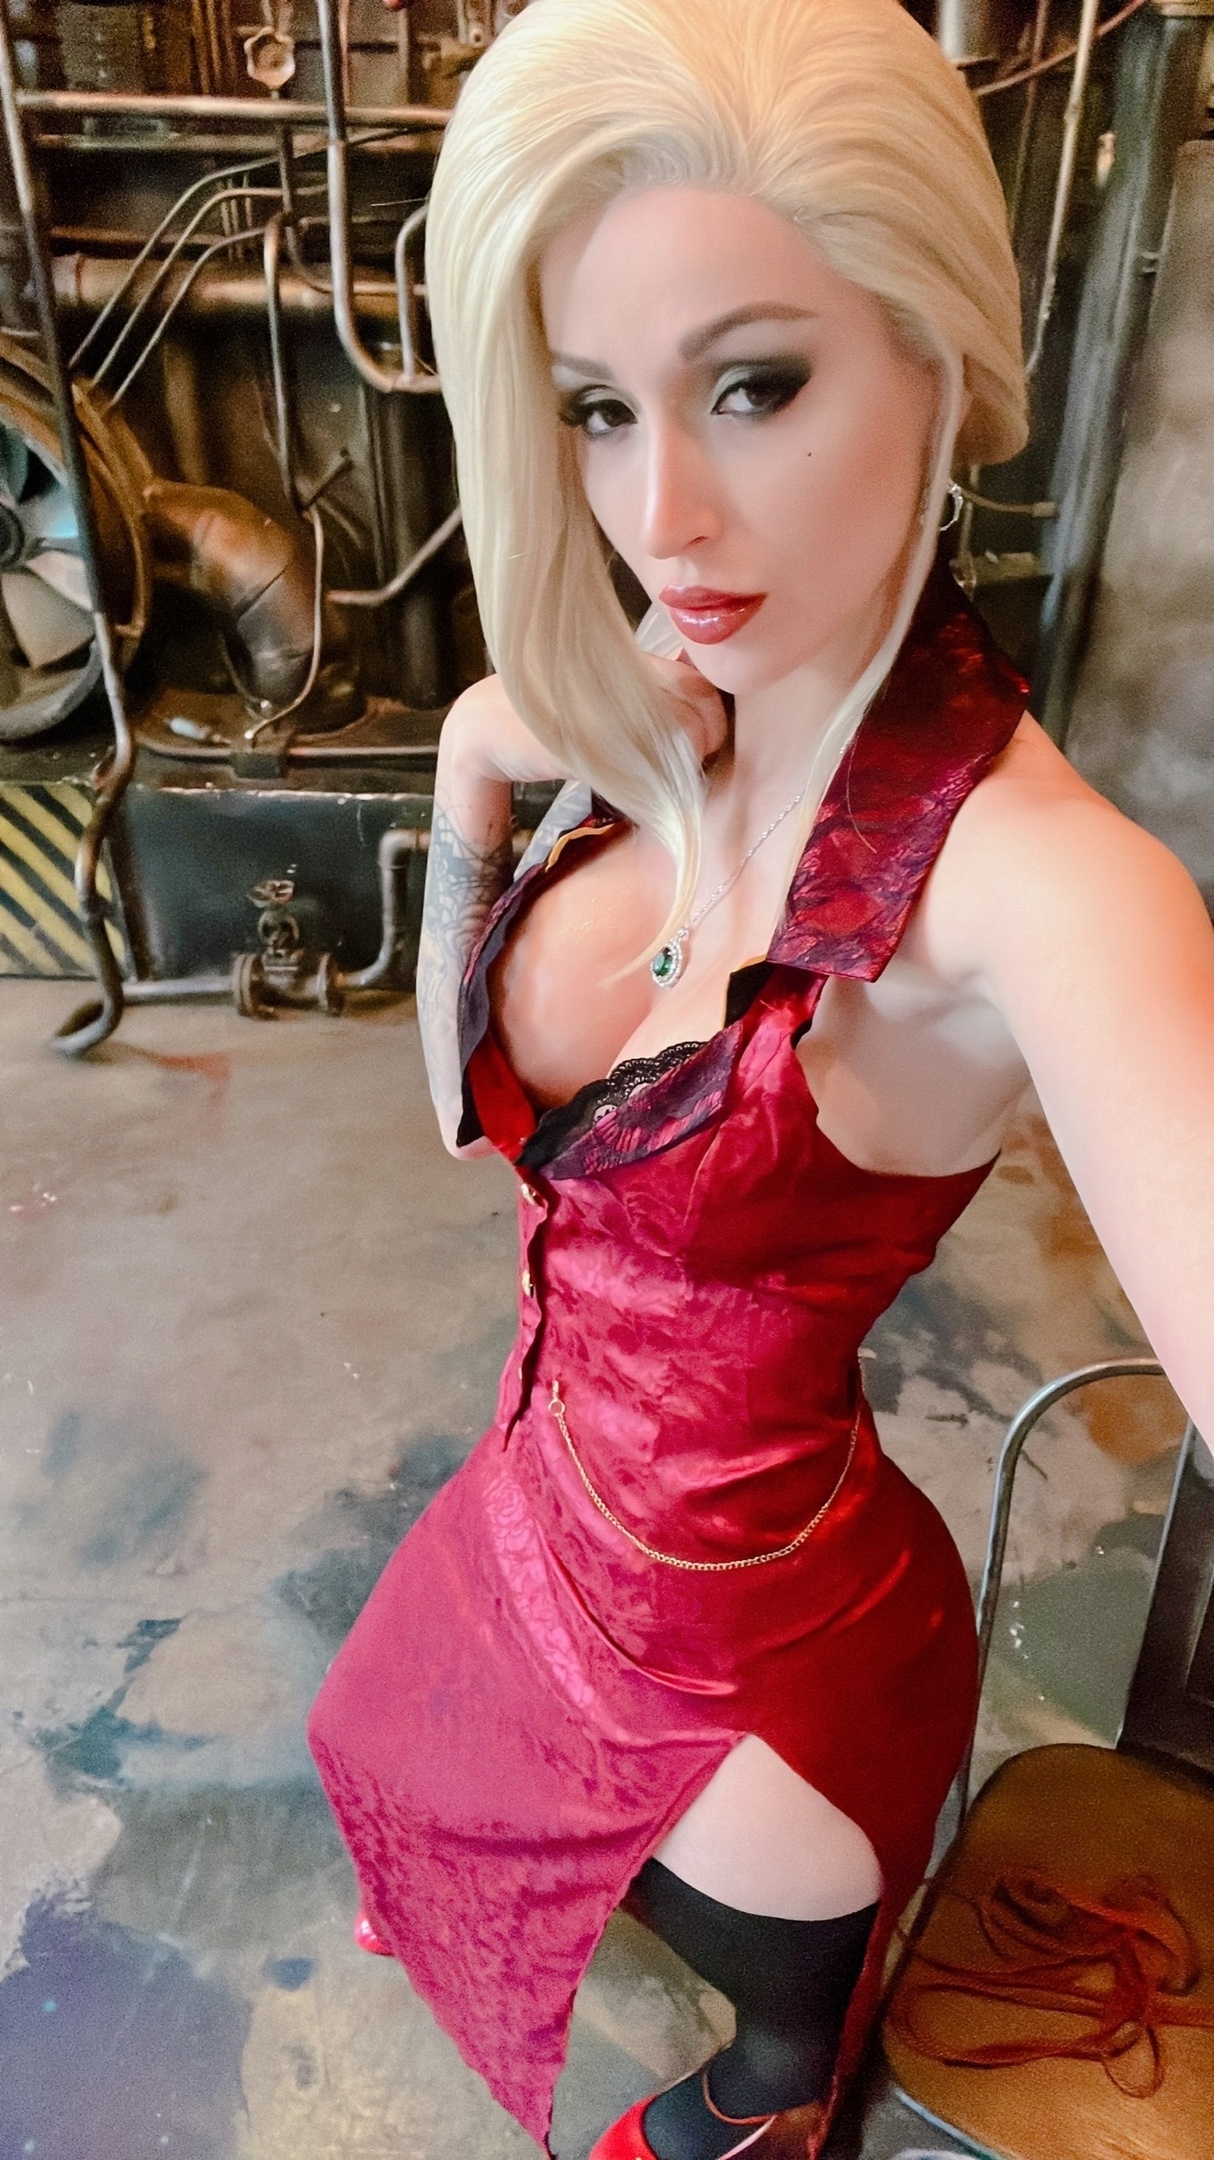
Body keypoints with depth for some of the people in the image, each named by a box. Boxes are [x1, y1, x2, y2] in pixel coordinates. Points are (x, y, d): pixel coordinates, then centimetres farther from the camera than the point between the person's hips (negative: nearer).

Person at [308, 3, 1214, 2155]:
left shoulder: (1036, 884, -33)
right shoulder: (665, 719, -11)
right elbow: (482, 1102, -1)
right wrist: (471, 800, -15)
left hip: (755, 1651, -7)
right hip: (548, 1506, 7)